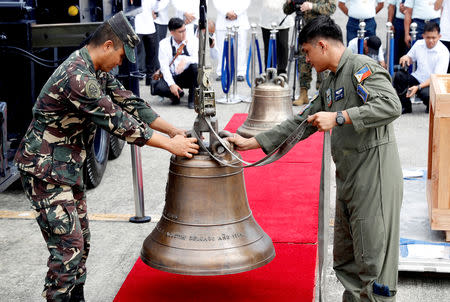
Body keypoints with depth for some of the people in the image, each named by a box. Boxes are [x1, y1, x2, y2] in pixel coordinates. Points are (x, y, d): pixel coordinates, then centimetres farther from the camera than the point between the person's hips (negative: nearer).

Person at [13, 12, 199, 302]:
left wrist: (176, 131, 4)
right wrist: (170, 145, -20)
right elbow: (116, 121, -26)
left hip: (69, 168, 10)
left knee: (81, 243, 15)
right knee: (68, 247, -9)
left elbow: (130, 103, 10)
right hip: (46, 169, -10)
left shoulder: (97, 72, 7)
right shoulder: (77, 76, -26)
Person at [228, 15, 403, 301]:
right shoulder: (330, 84, 19)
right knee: (346, 261, 14)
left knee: (373, 259, -6)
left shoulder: (363, 67, -10)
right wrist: (251, 143, 21)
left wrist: (338, 117, -23)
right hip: (348, 181, 10)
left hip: (375, 178, -10)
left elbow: (391, 105, -24)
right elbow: (301, 123, 23)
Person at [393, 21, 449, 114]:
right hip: (417, 78, 5)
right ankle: (405, 107, -5)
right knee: (398, 75, -21)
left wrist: (418, 87, -32)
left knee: (426, 93, -37)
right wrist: (406, 58, -11)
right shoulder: (419, 44, -2)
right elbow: (410, 59, 17)